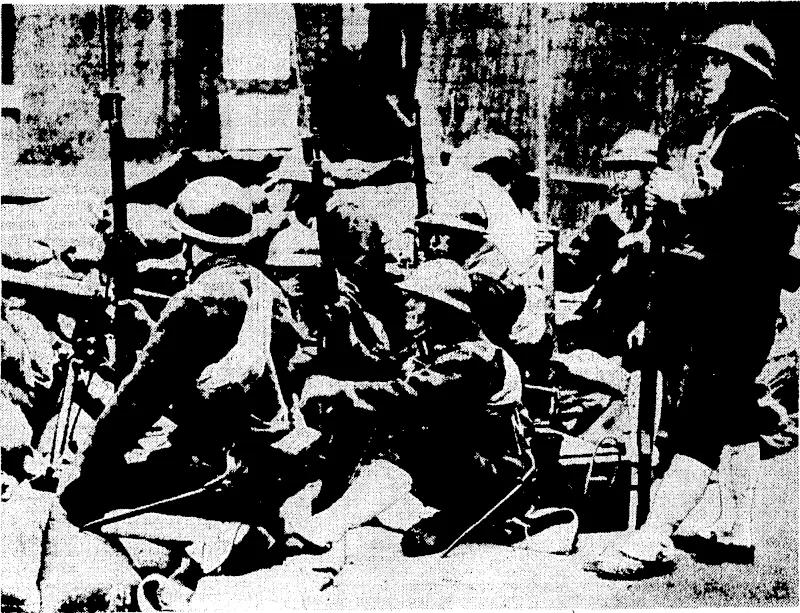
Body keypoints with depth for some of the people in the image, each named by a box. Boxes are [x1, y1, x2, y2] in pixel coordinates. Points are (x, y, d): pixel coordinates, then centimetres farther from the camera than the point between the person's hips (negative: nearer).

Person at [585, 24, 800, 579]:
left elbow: (753, 211, -21)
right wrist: (673, 191, 4)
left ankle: (654, 542, -15)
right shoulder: (724, 130, 21)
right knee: (735, 411, 13)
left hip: (739, 293, -10)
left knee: (703, 417, -12)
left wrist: (683, 195, -16)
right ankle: (747, 532, 21)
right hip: (722, 289, 10)